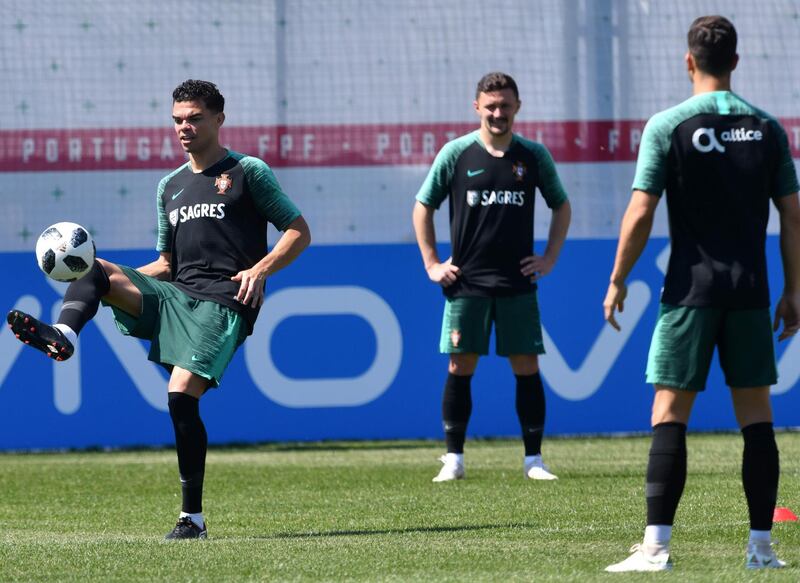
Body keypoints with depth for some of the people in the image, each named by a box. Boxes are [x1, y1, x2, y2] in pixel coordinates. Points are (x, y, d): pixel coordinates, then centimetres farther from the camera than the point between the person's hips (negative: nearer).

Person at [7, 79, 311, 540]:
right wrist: (107, 276, 9)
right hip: (173, 295, 7)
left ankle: (194, 517, -14)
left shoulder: (248, 172, 4)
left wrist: (260, 270, -15)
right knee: (94, 268, -12)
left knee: (181, 394, -21)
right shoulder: (171, 186, 22)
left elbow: (299, 233, 2)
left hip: (222, 304, -7)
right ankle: (63, 334, -42)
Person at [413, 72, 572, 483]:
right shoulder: (456, 153, 1)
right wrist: (432, 263, 3)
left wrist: (549, 258, 8)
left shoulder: (533, 155, 5)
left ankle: (534, 459, 6)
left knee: (527, 367, -1)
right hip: (466, 281, -1)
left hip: (518, 281, 1)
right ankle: (454, 459, 4)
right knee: (460, 366, -2)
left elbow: (561, 206, 17)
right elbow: (423, 207, 8)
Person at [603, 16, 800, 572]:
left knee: (670, 414, -1)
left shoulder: (668, 127, -5)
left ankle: (656, 546, -8)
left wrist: (617, 282, 2)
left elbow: (641, 213, -8)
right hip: (750, 291, 3)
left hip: (691, 290, -3)